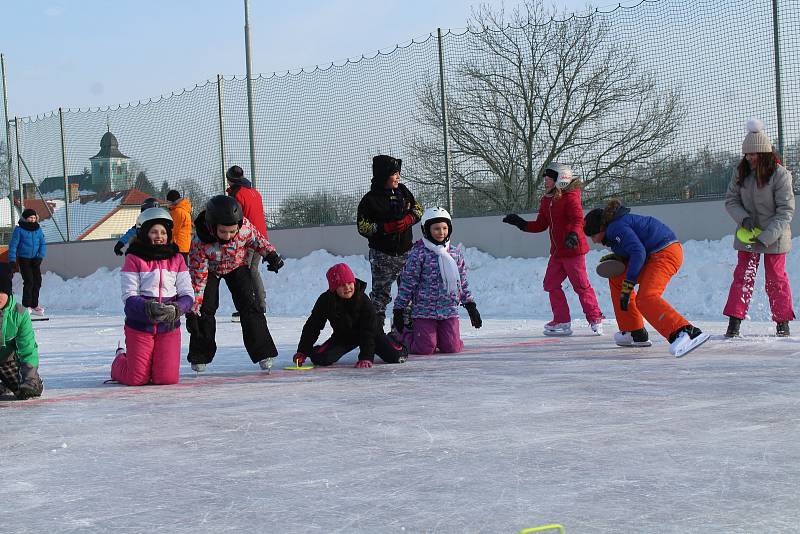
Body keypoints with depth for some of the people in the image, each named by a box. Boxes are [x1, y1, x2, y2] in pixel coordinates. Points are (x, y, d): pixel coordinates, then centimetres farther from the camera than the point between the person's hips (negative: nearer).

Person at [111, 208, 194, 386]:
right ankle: (120, 360, 35)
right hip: (139, 325, -2)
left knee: (167, 379, -5)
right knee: (137, 379, 0)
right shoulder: (133, 259, -6)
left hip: (169, 326, 3)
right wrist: (148, 308, -30)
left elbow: (187, 294, -1)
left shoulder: (177, 259, 3)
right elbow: (129, 296, -11)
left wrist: (176, 309, -22)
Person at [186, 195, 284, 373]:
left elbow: (256, 239, -7)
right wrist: (192, 310, -29)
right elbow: (197, 277, -30)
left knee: (249, 305, -11)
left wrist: (271, 254, -21)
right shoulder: (200, 241, -37)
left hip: (237, 266, 1)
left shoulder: (244, 226, -33)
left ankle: (263, 352, -5)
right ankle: (200, 357, 8)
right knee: (205, 308, -9)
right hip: (209, 269, -1)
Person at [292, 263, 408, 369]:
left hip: (370, 335, -1)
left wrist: (366, 357, -33)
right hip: (342, 337, 2)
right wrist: (302, 351, -16)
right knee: (320, 359, -20)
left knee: (395, 356, -17)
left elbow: (368, 330, -26)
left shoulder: (363, 299, -26)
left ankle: (400, 349, 23)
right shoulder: (325, 301, -19)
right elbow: (313, 326, -11)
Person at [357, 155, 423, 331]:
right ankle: (375, 328, 9)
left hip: (405, 252, 5)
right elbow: (363, 227, -12)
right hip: (382, 255, -5)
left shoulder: (402, 191, 5)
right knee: (381, 293, 0)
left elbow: (418, 209, 15)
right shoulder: (370, 200, -11)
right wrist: (387, 227, -22)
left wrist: (408, 220, -6)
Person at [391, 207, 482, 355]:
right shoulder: (419, 253, -7)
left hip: (449, 310, 4)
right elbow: (407, 282, -5)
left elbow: (463, 282, 17)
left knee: (453, 348, -7)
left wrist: (471, 307, 16)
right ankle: (403, 333, 23)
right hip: (424, 311, -4)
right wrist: (399, 310, -6)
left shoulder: (456, 253, 9)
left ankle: (436, 337, 26)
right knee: (425, 349, -8)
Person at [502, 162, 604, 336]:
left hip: (573, 250, -9)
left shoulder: (570, 198, -12)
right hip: (557, 251, 9)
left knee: (581, 285, -6)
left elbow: (578, 219, -23)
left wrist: (573, 234, -40)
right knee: (551, 284, 8)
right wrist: (522, 224, 8)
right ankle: (562, 321, 15)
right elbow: (541, 225, 17)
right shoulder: (546, 201, 13)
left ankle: (595, 318, 5)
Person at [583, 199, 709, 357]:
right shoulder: (614, 226, 21)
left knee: (645, 298, -28)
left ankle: (688, 333, -45)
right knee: (617, 279, 20)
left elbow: (638, 253, -21)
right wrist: (616, 258, 9)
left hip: (665, 253, -11)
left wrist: (628, 285, -19)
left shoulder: (617, 227, -11)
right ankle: (636, 334, 21)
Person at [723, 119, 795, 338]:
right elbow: (731, 200, 3)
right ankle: (734, 321, 2)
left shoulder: (780, 174, -16)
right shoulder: (741, 173, -3)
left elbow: (786, 211, -17)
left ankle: (782, 322, 20)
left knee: (776, 279, 6)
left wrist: (766, 237, -23)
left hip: (774, 238, -3)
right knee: (742, 276, 0)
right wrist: (743, 218, -17)